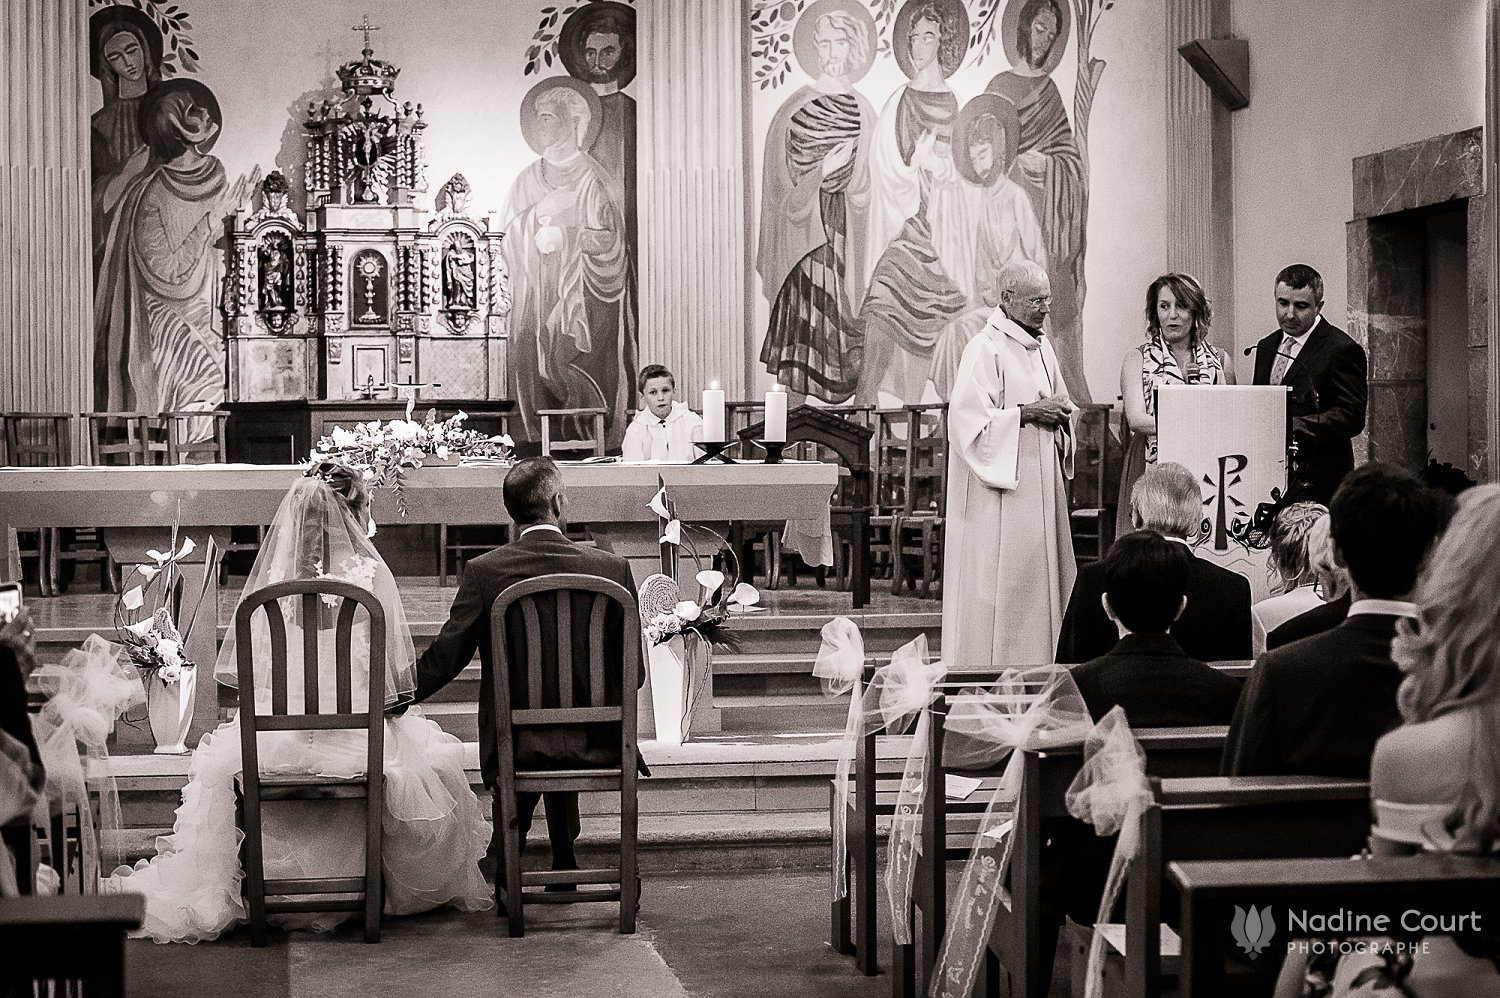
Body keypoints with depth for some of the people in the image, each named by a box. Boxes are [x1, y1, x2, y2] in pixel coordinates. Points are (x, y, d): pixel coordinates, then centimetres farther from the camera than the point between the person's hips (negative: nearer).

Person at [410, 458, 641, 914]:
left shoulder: (483, 572, -10)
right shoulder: (611, 568, -7)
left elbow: (443, 658, -5)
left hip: (515, 744, -1)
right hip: (595, 744, 1)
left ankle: (508, 877, 35)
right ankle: (564, 865, 43)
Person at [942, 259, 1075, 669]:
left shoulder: (1041, 346, 14)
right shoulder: (985, 349, -12)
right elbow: (969, 420, -18)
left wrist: (1059, 412, 2)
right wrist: (1027, 413, -19)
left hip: (1041, 480, 8)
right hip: (1002, 486, -8)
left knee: (1042, 571, 9)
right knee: (1001, 579, -6)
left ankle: (1042, 661, 14)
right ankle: (993, 664, 0)